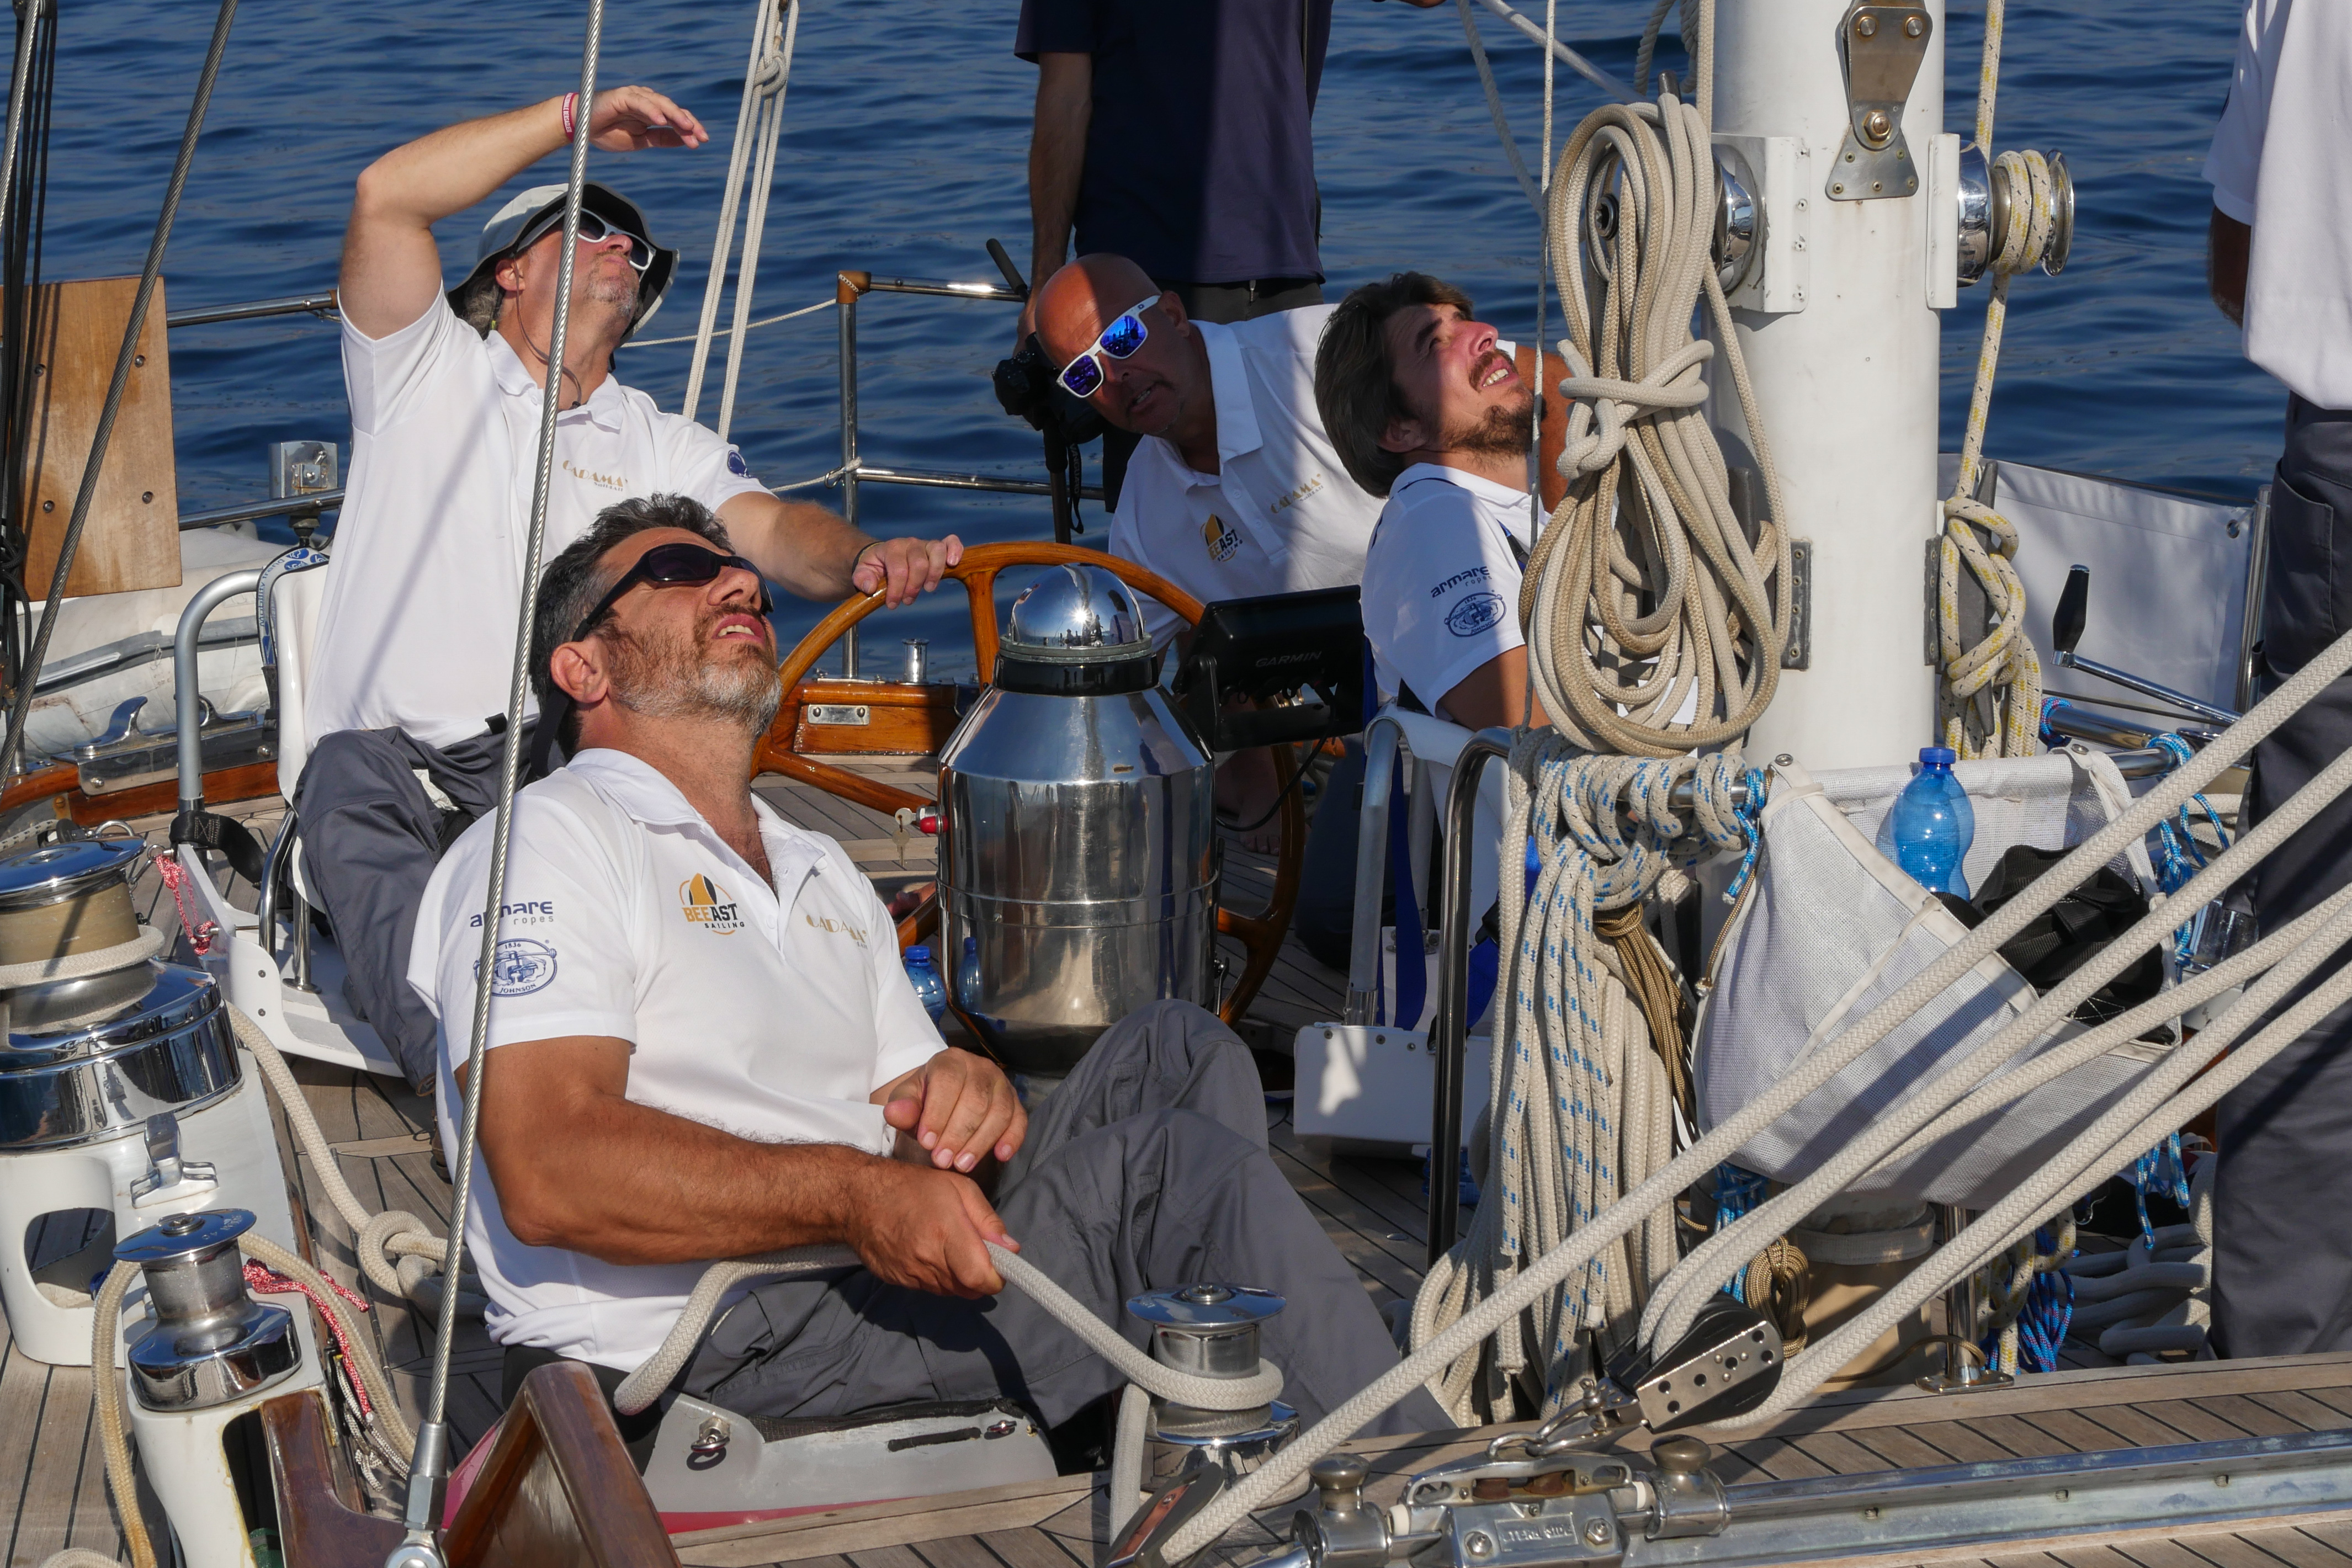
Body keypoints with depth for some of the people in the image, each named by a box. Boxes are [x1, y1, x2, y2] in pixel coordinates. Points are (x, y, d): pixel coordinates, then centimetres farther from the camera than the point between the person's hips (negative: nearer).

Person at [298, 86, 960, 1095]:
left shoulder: (663, 447, 23)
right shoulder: (428, 373, 17)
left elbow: (770, 530, 4)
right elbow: (387, 196, 0)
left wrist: (865, 558, -21)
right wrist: (577, 116, 3)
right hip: (395, 761, -2)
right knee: (354, 803, -37)